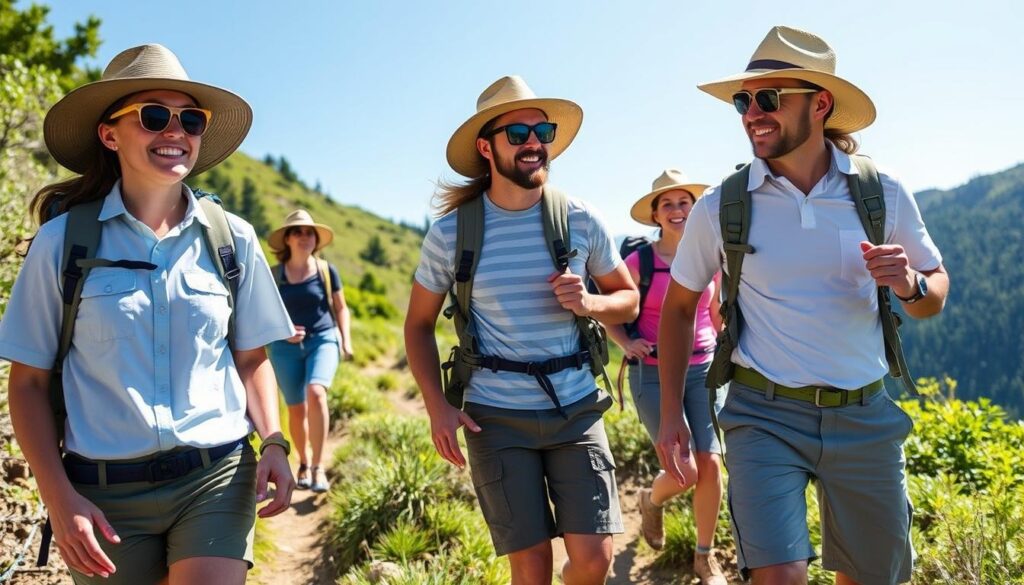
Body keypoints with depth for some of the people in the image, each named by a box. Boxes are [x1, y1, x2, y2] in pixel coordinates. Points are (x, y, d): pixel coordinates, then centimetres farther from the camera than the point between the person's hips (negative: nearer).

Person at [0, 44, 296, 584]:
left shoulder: (232, 239, 2)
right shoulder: (63, 241, -3)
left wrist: (273, 442, -4)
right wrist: (59, 498, -8)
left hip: (217, 477, 1)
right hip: (105, 489, 0)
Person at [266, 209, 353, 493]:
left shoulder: (327, 271, 1)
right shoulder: (273, 275, 2)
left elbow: (341, 308, 12)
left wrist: (346, 339, 1)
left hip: (323, 340, -1)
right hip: (285, 347, 1)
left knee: (316, 393, -26)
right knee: (296, 408, 6)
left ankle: (318, 466, -19)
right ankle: (303, 463, 30)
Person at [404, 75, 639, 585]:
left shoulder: (580, 221, 0)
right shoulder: (450, 233, -3)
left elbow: (628, 300, 12)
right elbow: (419, 324, 7)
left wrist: (587, 303, -11)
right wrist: (437, 407, -5)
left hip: (576, 408, 2)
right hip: (496, 417, -1)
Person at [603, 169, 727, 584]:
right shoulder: (639, 261, -6)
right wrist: (627, 343, -15)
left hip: (704, 371, 4)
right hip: (654, 374, -3)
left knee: (710, 464, -2)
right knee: (684, 472, -8)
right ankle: (651, 500, 29)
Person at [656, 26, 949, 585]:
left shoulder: (883, 193, -2)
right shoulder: (720, 207, -5)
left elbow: (935, 296, 9)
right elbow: (678, 308, 7)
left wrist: (910, 284, -16)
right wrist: (670, 413, 3)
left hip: (864, 417, 2)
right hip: (764, 414, -2)